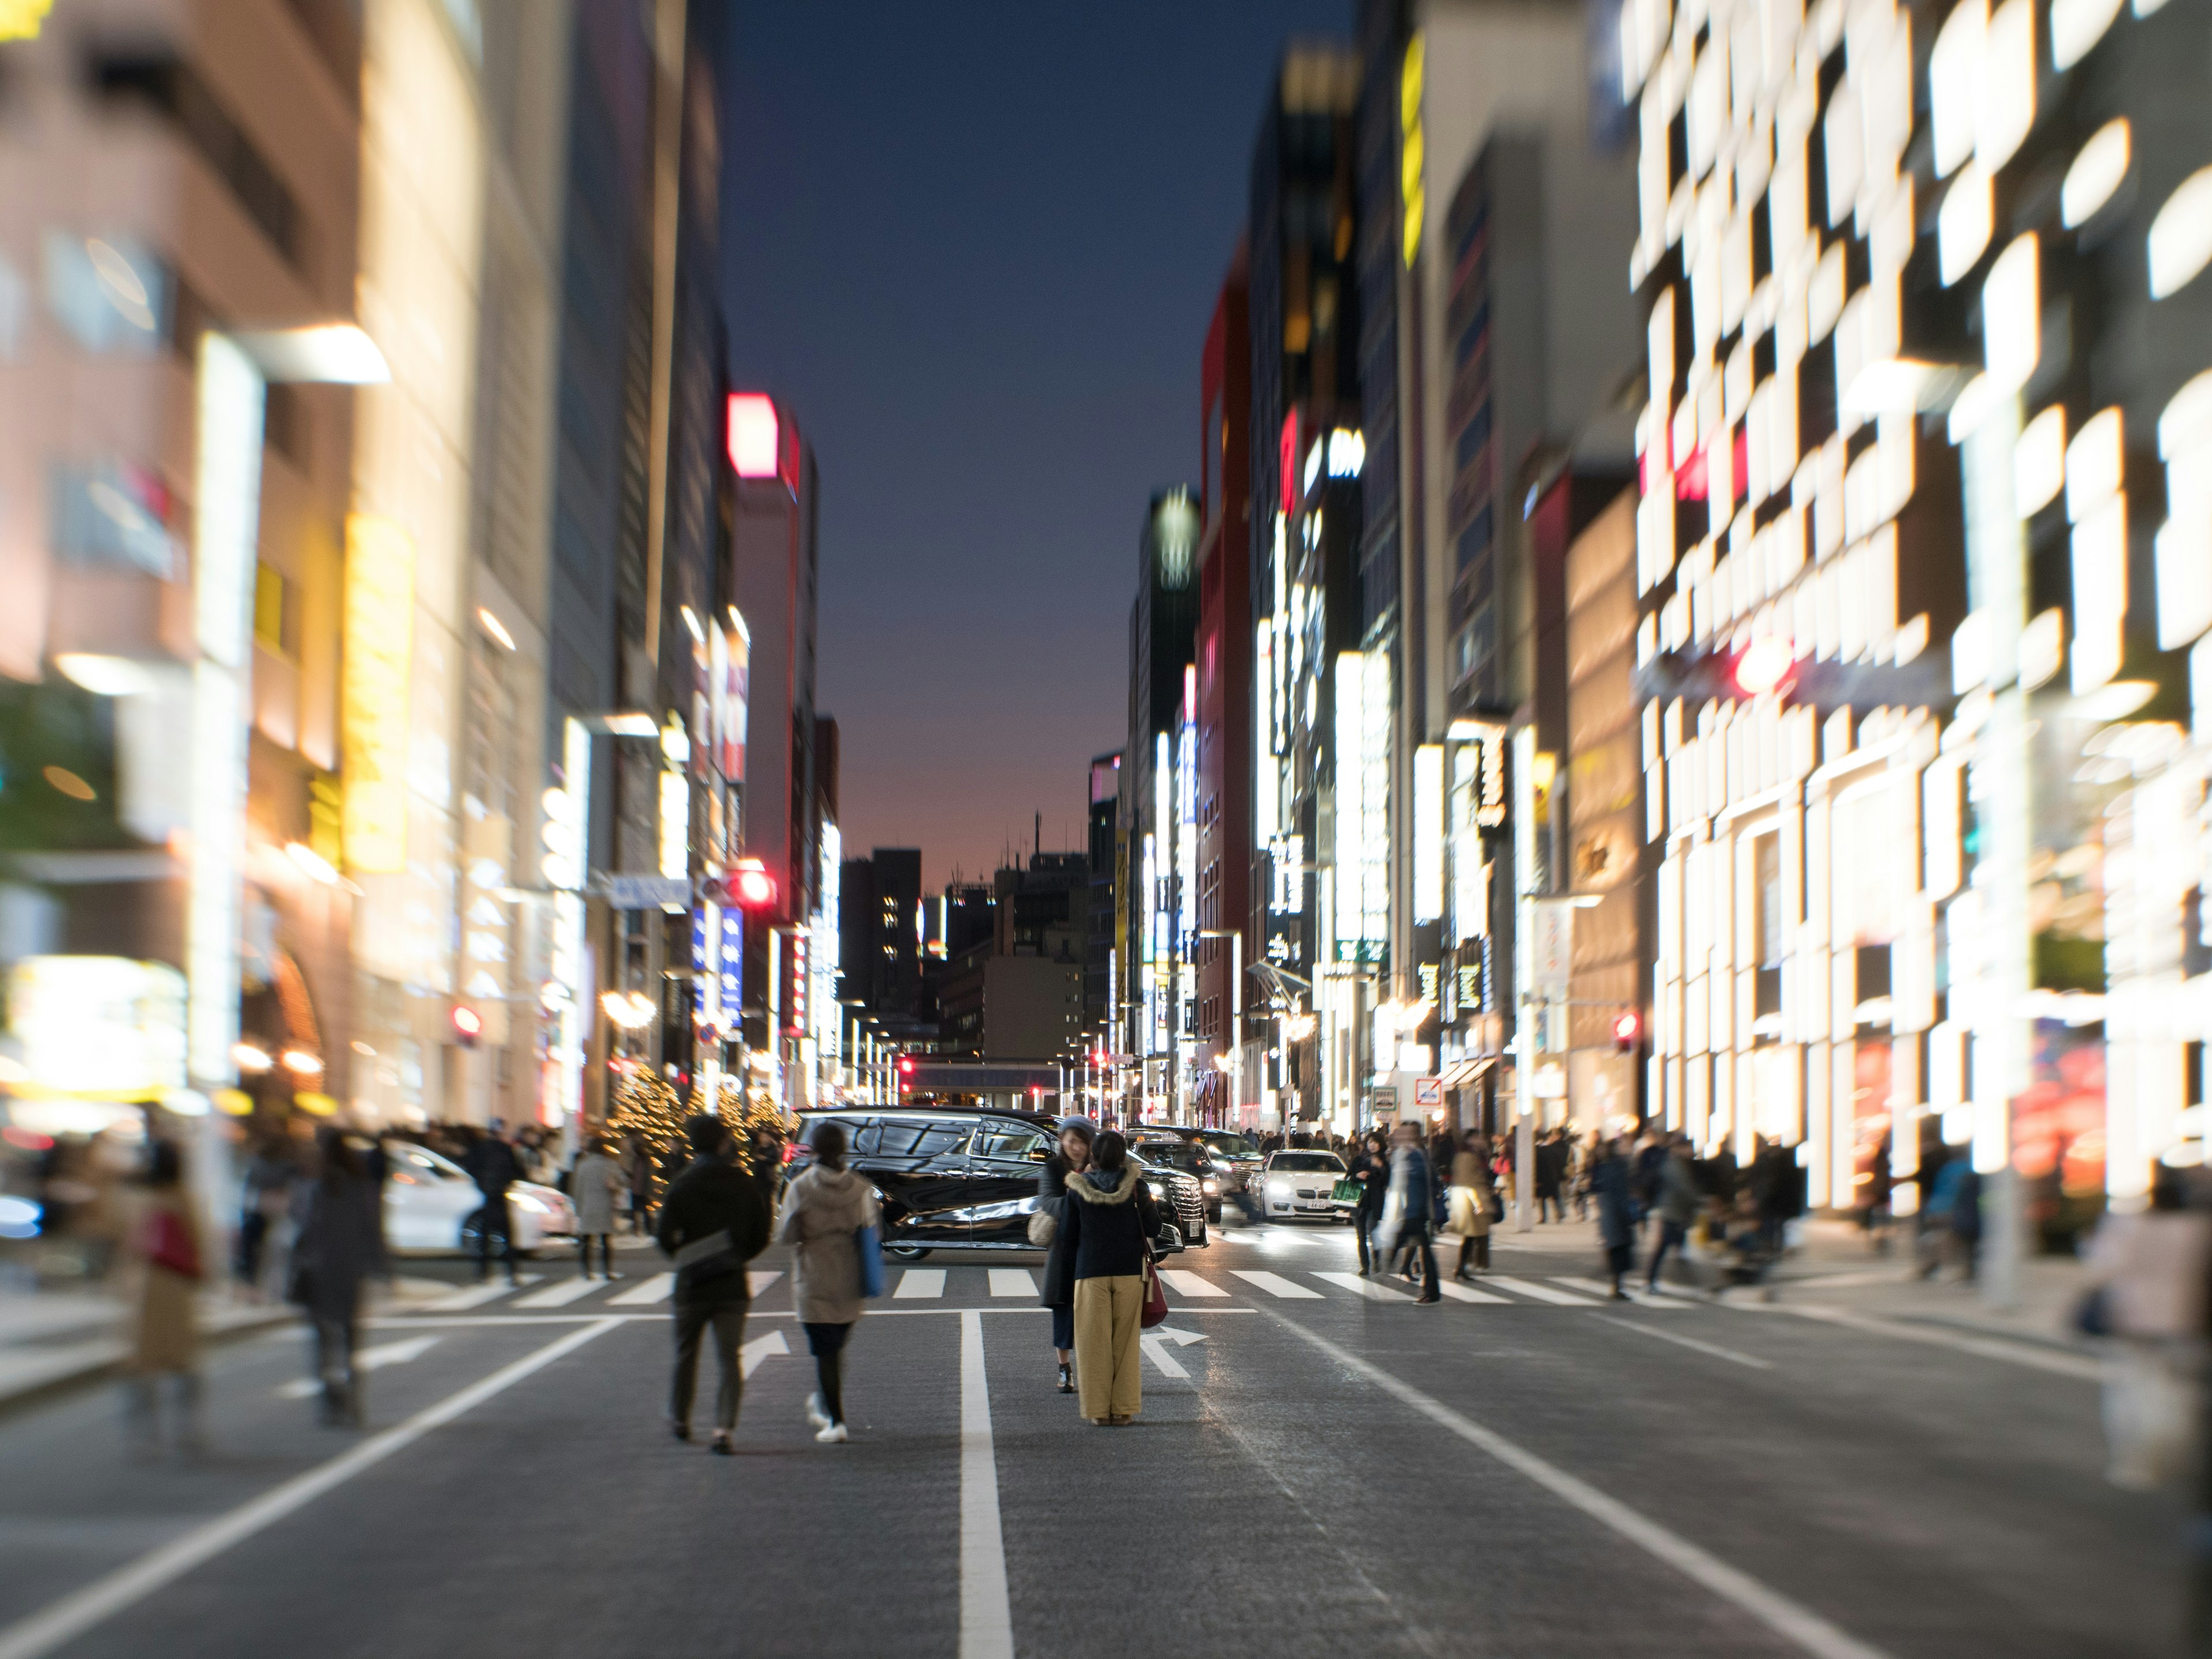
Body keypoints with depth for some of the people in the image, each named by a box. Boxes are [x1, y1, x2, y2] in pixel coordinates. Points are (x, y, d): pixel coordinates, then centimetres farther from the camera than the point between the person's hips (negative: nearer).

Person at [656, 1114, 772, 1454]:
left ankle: (680, 1419, 31)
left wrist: (682, 1258, 9)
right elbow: (761, 1236, 1)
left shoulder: (681, 1186, -9)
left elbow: (665, 1237, -10)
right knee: (729, 1359, 2)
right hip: (733, 1285, 1)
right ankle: (724, 1428, -9)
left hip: (692, 1284, -1)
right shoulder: (744, 1184, -2)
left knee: (686, 1353, 17)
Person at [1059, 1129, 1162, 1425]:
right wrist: (1151, 1204, 17)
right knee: (1125, 1342, 8)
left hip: (1090, 1272, 0)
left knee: (1095, 1343, 6)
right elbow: (1153, 1229, 0)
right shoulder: (1135, 1187, -3)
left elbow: (1067, 1237, 2)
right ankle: (1121, 1409, 8)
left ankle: (1098, 1409, 5)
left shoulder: (1077, 1190, -2)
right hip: (1129, 1271, 0)